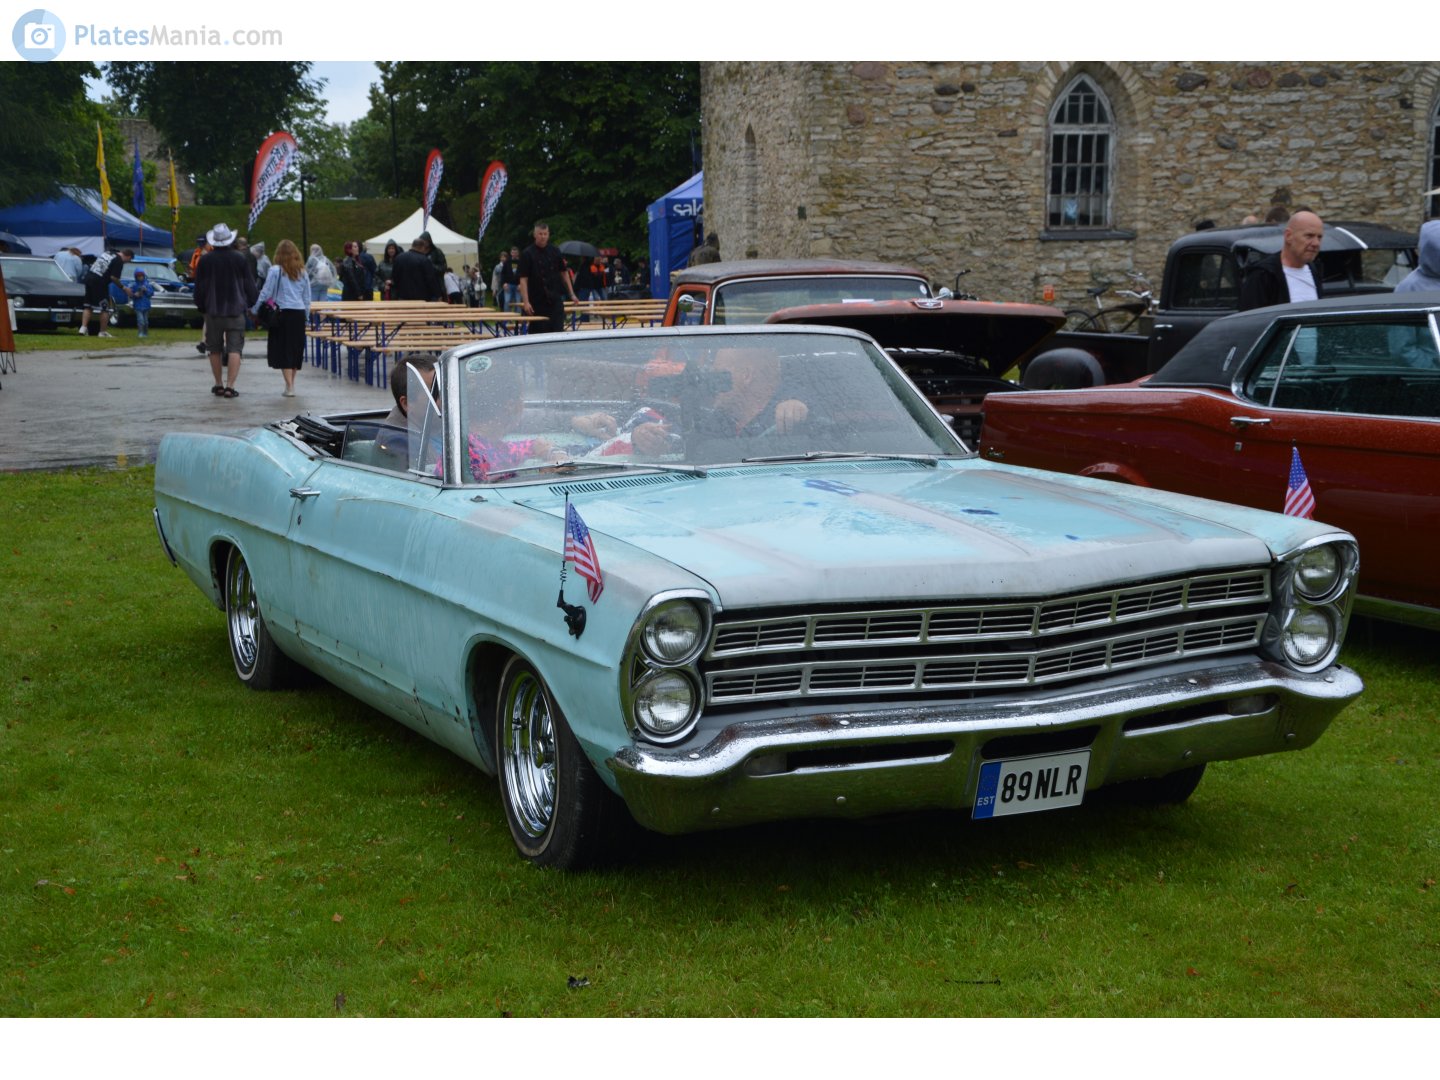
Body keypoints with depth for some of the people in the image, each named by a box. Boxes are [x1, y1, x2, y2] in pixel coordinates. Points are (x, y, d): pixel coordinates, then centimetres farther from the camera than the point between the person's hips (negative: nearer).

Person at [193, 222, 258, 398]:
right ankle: (230, 386, -12)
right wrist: (250, 303, 17)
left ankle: (219, 385, 18)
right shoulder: (241, 259, -4)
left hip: (213, 311, 1)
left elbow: (199, 288, 3)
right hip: (236, 311, -1)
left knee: (215, 350, 13)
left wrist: (201, 307, 17)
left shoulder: (205, 261, -3)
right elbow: (250, 285, 2)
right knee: (234, 349, -3)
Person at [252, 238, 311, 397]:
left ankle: (289, 386, -8)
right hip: (299, 314, 4)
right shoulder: (302, 272, 8)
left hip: (282, 313, -4)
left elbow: (265, 293, -7)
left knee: (282, 350, 0)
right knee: (296, 349, 13)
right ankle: (291, 383, 20)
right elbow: (307, 297, 12)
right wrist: (306, 316, 20)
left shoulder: (275, 271, -6)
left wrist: (254, 309, 3)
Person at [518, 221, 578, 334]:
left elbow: (563, 273, 15)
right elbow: (523, 279, -9)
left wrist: (571, 294, 11)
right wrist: (526, 302, -17)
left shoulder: (554, 252, 6)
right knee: (538, 333, 2)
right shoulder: (527, 254, -5)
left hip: (555, 300, 3)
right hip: (537, 303, -3)